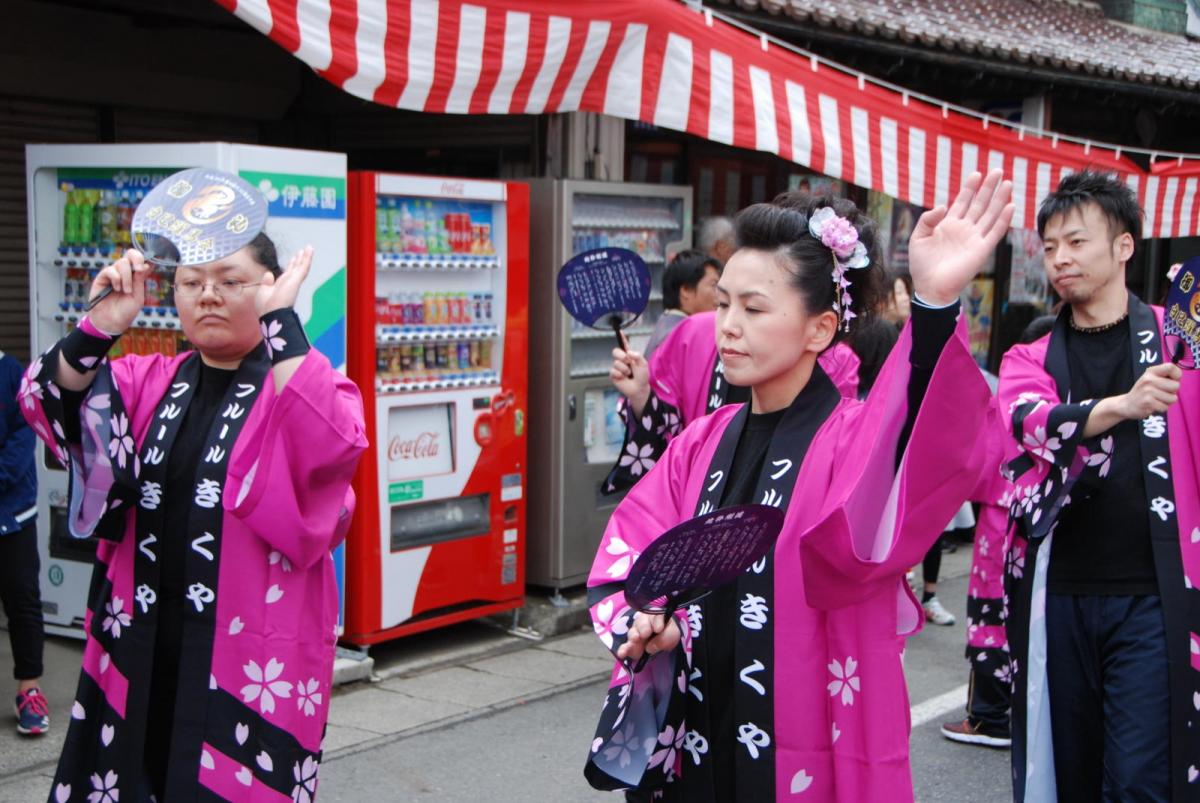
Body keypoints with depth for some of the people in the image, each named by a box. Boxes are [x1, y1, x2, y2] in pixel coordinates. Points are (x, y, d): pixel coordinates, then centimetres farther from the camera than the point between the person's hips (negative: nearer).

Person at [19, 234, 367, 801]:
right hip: (139, 654, 4)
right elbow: (50, 406, -6)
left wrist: (280, 322, -28)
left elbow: (334, 444, -26)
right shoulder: (148, 381, 10)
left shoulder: (306, 387, -4)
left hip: (254, 659, -4)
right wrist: (101, 327, -23)